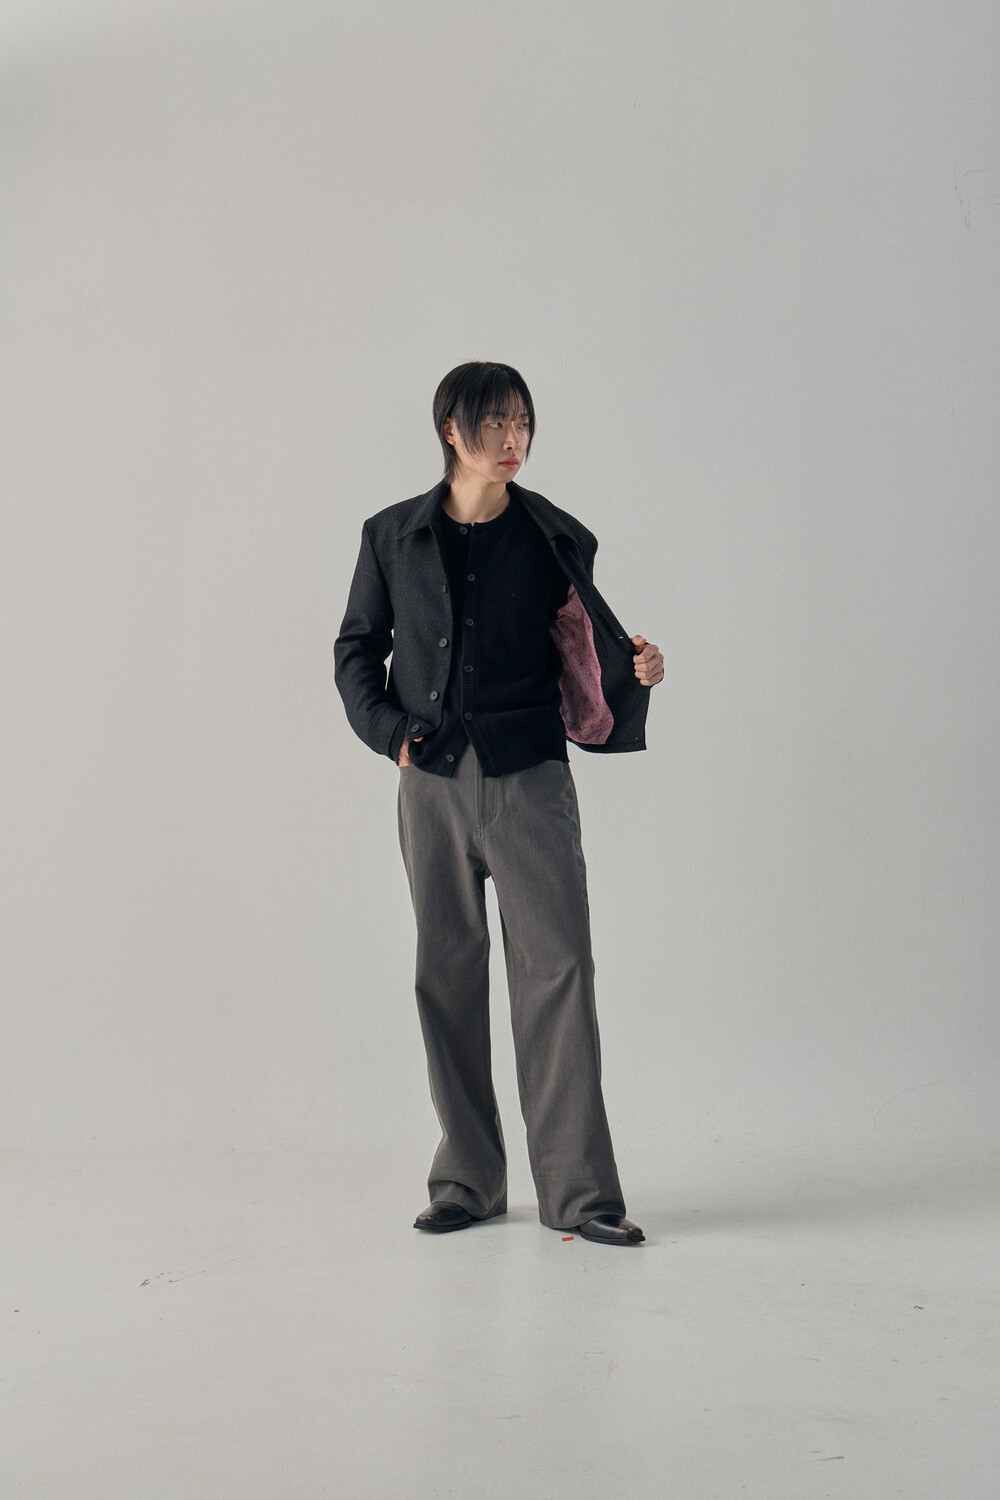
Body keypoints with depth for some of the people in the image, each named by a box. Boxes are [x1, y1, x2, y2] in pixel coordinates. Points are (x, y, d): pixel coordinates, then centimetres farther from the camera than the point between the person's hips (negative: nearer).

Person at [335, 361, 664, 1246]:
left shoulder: (552, 538, 5)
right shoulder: (394, 536, 7)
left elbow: (589, 645, 10)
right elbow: (358, 649, 14)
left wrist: (635, 669, -11)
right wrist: (388, 729, -1)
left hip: (529, 776, -1)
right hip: (432, 782, 1)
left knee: (557, 967, -5)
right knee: (447, 974, 6)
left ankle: (577, 1189, 2)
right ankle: (469, 1180, 18)